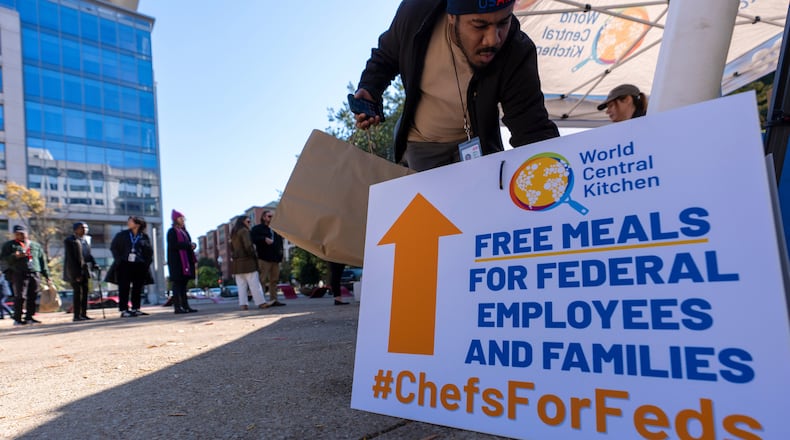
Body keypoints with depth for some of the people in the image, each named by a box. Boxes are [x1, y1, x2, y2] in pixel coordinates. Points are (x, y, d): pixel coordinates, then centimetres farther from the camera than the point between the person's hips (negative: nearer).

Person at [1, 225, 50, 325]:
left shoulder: (35, 245, 20)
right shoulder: (9, 245, 11)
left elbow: (42, 260, 20)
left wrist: (46, 274, 16)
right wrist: (15, 256, -17)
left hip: (35, 274, 3)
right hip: (19, 274, -3)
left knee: (32, 297, 2)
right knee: (20, 297, -7)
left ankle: (29, 317, 10)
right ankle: (17, 319, 0)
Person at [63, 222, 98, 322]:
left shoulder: (84, 241, 16)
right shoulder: (69, 241, -7)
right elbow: (71, 258, -13)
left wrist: (94, 264, 0)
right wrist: (76, 274, -17)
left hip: (84, 271, 7)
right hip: (74, 271, -7)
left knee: (85, 292, 5)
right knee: (78, 292, -9)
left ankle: (83, 314, 9)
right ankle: (76, 316, -6)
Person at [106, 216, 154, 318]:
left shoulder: (144, 237, 6)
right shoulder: (122, 235, 6)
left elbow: (149, 251, 9)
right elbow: (113, 247, 6)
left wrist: (147, 262, -2)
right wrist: (119, 260, -5)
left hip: (139, 266, 1)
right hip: (125, 265, -1)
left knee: (137, 288, 5)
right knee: (124, 288, -2)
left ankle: (135, 309, 14)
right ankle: (123, 310, 1)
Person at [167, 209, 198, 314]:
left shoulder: (184, 231, 21)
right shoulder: (172, 232, -4)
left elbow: (188, 245, 20)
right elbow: (173, 245, -17)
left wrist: (192, 245, -2)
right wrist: (189, 244, -16)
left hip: (186, 261, 8)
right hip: (176, 261, -8)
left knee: (183, 284, 7)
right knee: (177, 284, -8)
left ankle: (185, 306, 8)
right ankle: (177, 307, -7)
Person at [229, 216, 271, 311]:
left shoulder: (233, 233, 18)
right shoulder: (244, 231, -8)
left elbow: (232, 248, 20)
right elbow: (248, 245, -17)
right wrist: (253, 254, -5)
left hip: (236, 262, 8)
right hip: (246, 260, -8)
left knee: (241, 285, 6)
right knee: (254, 283, -6)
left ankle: (243, 304, 3)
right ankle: (261, 302, -6)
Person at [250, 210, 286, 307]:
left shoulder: (275, 229, 22)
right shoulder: (257, 228, 1)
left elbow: (280, 240, 28)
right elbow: (253, 238, -14)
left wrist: (280, 250, 13)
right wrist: (264, 239, -21)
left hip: (275, 259, 7)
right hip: (264, 258, -7)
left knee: (274, 280, 8)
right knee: (262, 280, -9)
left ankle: (273, 300, 12)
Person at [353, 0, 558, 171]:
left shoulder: (517, 55, -28)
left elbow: (534, 130, -28)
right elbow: (385, 56, -2)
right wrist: (369, 89, -19)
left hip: (476, 142, -1)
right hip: (420, 141, 1)